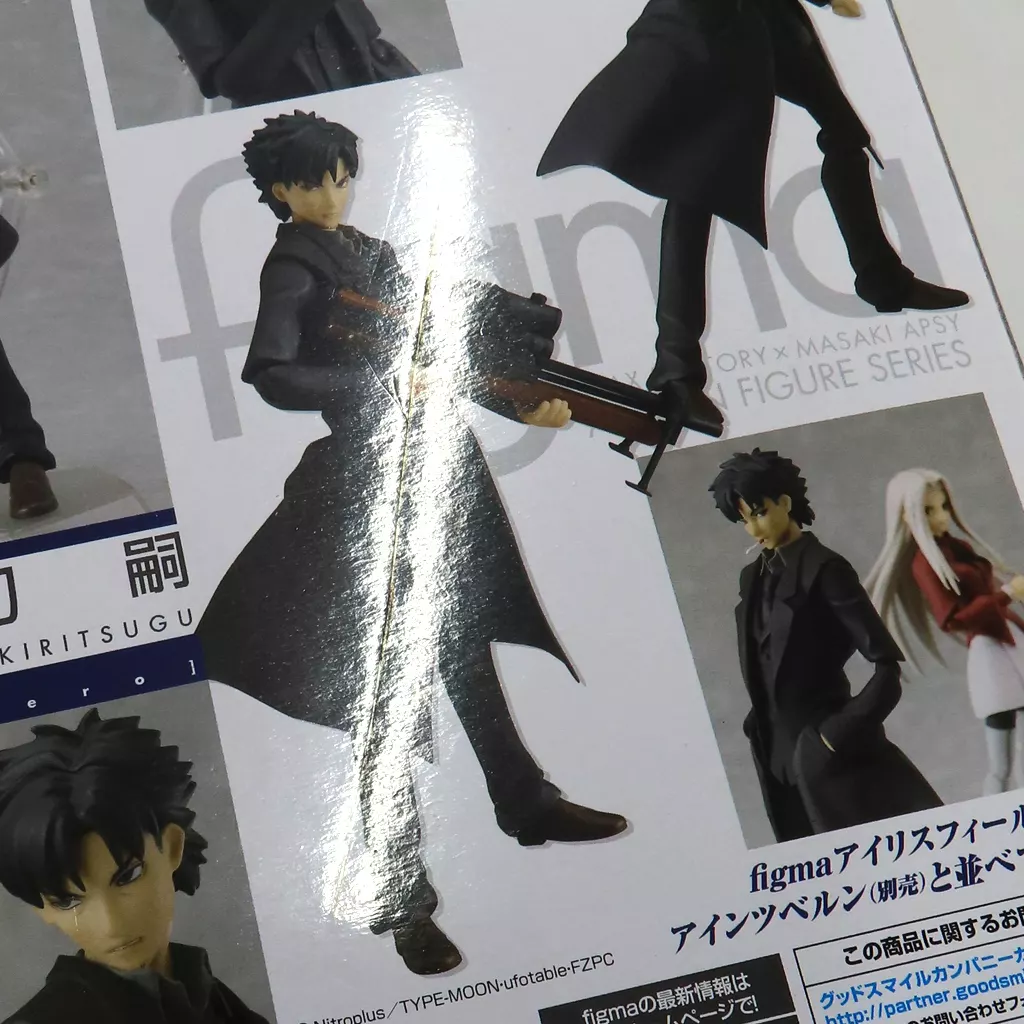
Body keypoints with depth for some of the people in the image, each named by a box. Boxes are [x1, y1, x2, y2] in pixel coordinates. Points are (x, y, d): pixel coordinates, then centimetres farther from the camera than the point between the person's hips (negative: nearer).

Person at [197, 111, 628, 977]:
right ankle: (401, 896, 3)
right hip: (372, 480, -8)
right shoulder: (294, 267, -6)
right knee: (390, 681, -5)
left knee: (467, 645, 20)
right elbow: (273, 377, -20)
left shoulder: (374, 253, 16)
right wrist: (384, 386, -21)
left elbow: (440, 355, 17)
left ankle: (528, 806, 38)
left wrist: (521, 407, 9)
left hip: (441, 461, 8)